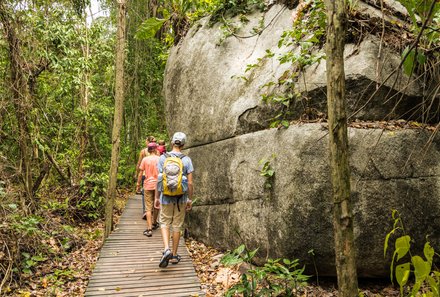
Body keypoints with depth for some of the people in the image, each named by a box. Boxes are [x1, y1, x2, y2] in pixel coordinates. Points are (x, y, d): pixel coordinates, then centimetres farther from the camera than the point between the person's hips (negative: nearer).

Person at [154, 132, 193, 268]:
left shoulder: (163, 158, -5)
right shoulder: (186, 160, -6)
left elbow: (159, 180, -4)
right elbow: (190, 183, -6)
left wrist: (156, 197, 6)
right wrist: (190, 199, 5)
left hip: (166, 197, 0)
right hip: (181, 198, 0)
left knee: (164, 223, 14)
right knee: (177, 226, 11)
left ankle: (166, 249, -6)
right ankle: (174, 255, 21)